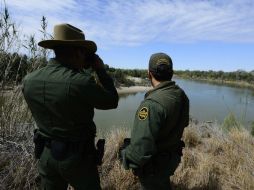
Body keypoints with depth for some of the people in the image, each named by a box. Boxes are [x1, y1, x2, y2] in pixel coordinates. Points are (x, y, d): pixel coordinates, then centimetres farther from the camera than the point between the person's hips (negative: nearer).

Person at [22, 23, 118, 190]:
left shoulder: (29, 81, -9)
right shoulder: (82, 82, -27)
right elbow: (112, 102, -12)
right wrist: (101, 70, -5)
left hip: (46, 155, 5)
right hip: (77, 157, -4)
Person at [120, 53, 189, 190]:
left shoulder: (152, 104, -35)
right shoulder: (182, 95, -7)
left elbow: (142, 147, -37)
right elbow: (184, 123, 9)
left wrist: (126, 158, -19)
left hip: (154, 165, -7)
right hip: (172, 156, 7)